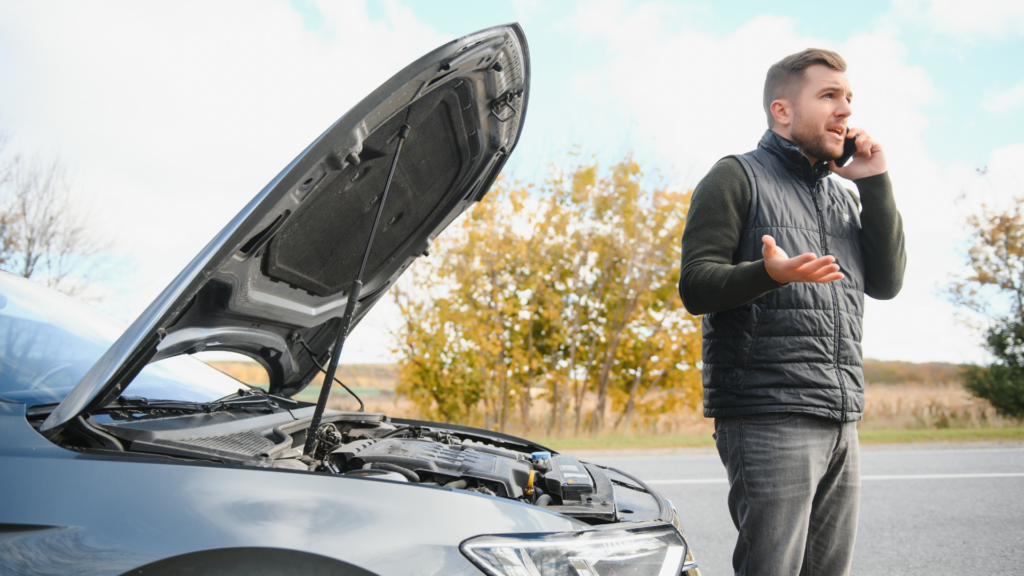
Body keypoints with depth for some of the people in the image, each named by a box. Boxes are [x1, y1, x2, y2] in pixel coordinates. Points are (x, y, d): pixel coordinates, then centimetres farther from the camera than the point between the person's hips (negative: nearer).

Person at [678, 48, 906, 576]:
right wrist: (769, 274, -28)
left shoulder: (845, 197, 22)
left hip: (841, 422, 7)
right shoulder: (736, 178, 0)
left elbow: (886, 283, 11)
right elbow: (695, 285, -8)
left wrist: (875, 184, 6)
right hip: (766, 419, -7)